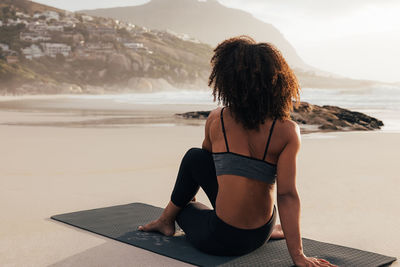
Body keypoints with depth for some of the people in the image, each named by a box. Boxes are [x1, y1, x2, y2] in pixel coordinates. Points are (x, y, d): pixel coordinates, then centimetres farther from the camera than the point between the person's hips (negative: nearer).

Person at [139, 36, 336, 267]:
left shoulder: (216, 120, -8)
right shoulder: (288, 131, -11)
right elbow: (287, 195, -16)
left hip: (221, 240, -2)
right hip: (260, 236, 2)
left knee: (195, 157, 24)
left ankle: (168, 219, 44)